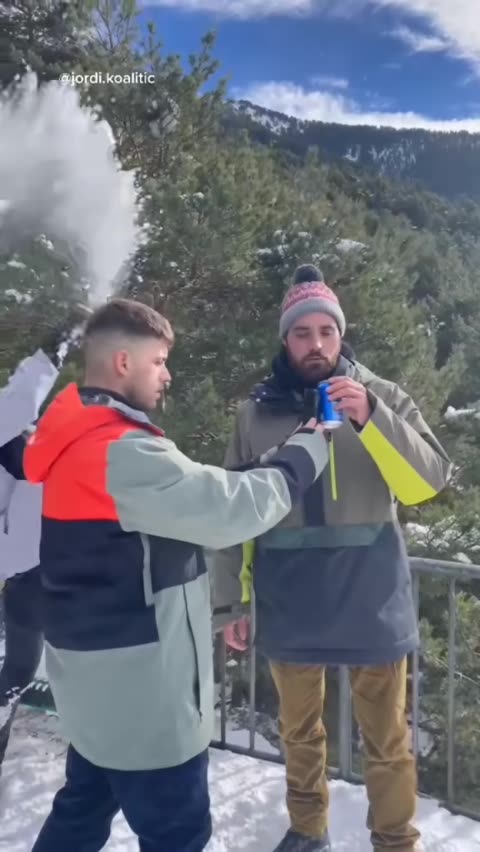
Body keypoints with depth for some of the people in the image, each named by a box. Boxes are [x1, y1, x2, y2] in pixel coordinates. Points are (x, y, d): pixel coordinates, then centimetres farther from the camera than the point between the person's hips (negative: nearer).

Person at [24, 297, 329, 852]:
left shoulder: (77, 441, 7)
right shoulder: (122, 453, -25)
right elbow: (231, 510, -25)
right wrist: (308, 450, -12)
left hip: (98, 681, 10)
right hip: (138, 690, -9)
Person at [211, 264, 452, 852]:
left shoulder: (382, 396, -2)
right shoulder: (257, 411, 2)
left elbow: (428, 485, -12)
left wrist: (370, 420, -26)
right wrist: (228, 598, 5)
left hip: (371, 599, -1)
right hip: (288, 601, 2)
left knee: (385, 738, 11)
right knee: (298, 729, 20)